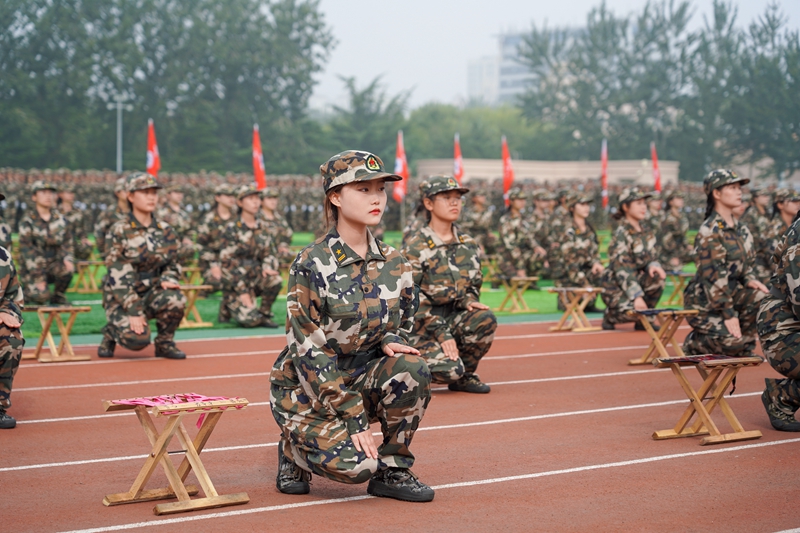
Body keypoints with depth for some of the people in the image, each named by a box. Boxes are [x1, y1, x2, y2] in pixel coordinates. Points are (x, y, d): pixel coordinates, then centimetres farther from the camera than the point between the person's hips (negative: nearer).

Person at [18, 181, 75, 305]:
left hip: (53, 264, 4)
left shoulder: (60, 219, 4)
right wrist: (38, 278, -18)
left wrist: (68, 260, -15)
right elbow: (26, 250, -13)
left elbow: (67, 243, 7)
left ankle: (58, 297, -2)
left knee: (66, 269, -30)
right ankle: (26, 290, 10)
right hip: (33, 268, -4)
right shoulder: (27, 221, -10)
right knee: (42, 296, -26)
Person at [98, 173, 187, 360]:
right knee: (137, 339, -29)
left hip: (151, 293, 4)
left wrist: (167, 280, -14)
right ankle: (112, 332, 8)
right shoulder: (119, 231, -11)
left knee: (176, 298, -29)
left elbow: (172, 265, 11)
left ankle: (164, 343, -3)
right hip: (122, 297, -4)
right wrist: (133, 311, -24)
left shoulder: (165, 231, 3)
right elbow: (118, 276, -15)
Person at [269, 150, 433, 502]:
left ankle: (392, 470, -6)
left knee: (412, 369, -26)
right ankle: (295, 447, 7)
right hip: (308, 390, -5)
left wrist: (389, 341, -14)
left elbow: (402, 325, 12)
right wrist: (354, 419, -23)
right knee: (353, 464, -28)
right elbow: (309, 351, -19)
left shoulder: (394, 264, -1)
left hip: (362, 376, 5)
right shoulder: (311, 265, -17)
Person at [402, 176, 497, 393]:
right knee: (449, 370, -26)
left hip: (454, 315, 6)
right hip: (422, 324, -5)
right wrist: (442, 334, -21)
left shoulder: (468, 244, 7)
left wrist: (469, 301, -9)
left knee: (485, 318, -25)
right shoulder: (414, 247, -12)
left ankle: (465, 375, -3)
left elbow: (474, 285, 16)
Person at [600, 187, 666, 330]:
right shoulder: (621, 234, -19)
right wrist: (637, 296, -33)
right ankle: (610, 316, 3)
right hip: (615, 286, -7)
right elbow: (622, 270, -25)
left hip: (636, 279, 7)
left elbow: (651, 257, 8)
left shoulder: (645, 231, 4)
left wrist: (653, 265, -19)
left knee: (657, 277, -23)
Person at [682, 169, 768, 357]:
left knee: (761, 297, -21)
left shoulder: (741, 229, 7)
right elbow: (713, 276, -22)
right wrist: (728, 314, -24)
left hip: (732, 292, 7)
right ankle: (693, 343, 7)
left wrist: (749, 279, -9)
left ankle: (744, 345, 0)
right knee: (731, 342, -24)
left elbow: (746, 263, 16)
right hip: (704, 301, -7)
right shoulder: (709, 231, -18)